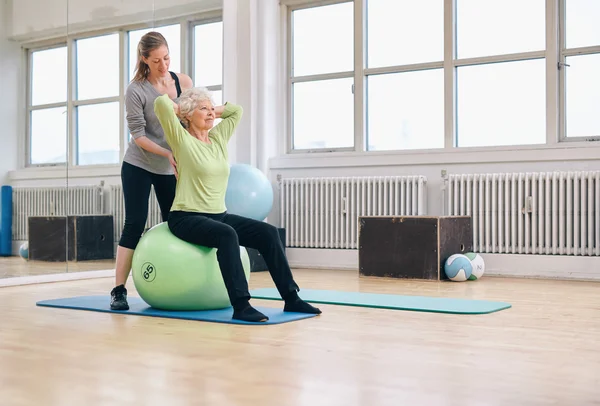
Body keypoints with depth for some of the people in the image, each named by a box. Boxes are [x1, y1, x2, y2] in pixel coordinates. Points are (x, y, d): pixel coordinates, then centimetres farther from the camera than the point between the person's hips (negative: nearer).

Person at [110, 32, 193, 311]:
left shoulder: (183, 82, -6)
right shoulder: (136, 90, -17)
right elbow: (138, 135, -16)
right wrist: (167, 153, -28)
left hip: (171, 169, 4)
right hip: (138, 167, -4)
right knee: (135, 224, -7)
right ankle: (119, 290, -2)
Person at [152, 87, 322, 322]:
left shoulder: (218, 138, 11)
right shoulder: (181, 140, -8)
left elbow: (236, 110, 23)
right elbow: (161, 103, -19)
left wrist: (214, 111, 16)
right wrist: (180, 109, -1)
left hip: (219, 215, 7)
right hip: (187, 218, -7)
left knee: (267, 232, -12)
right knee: (227, 235, -37)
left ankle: (291, 298, -8)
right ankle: (241, 306, -38)